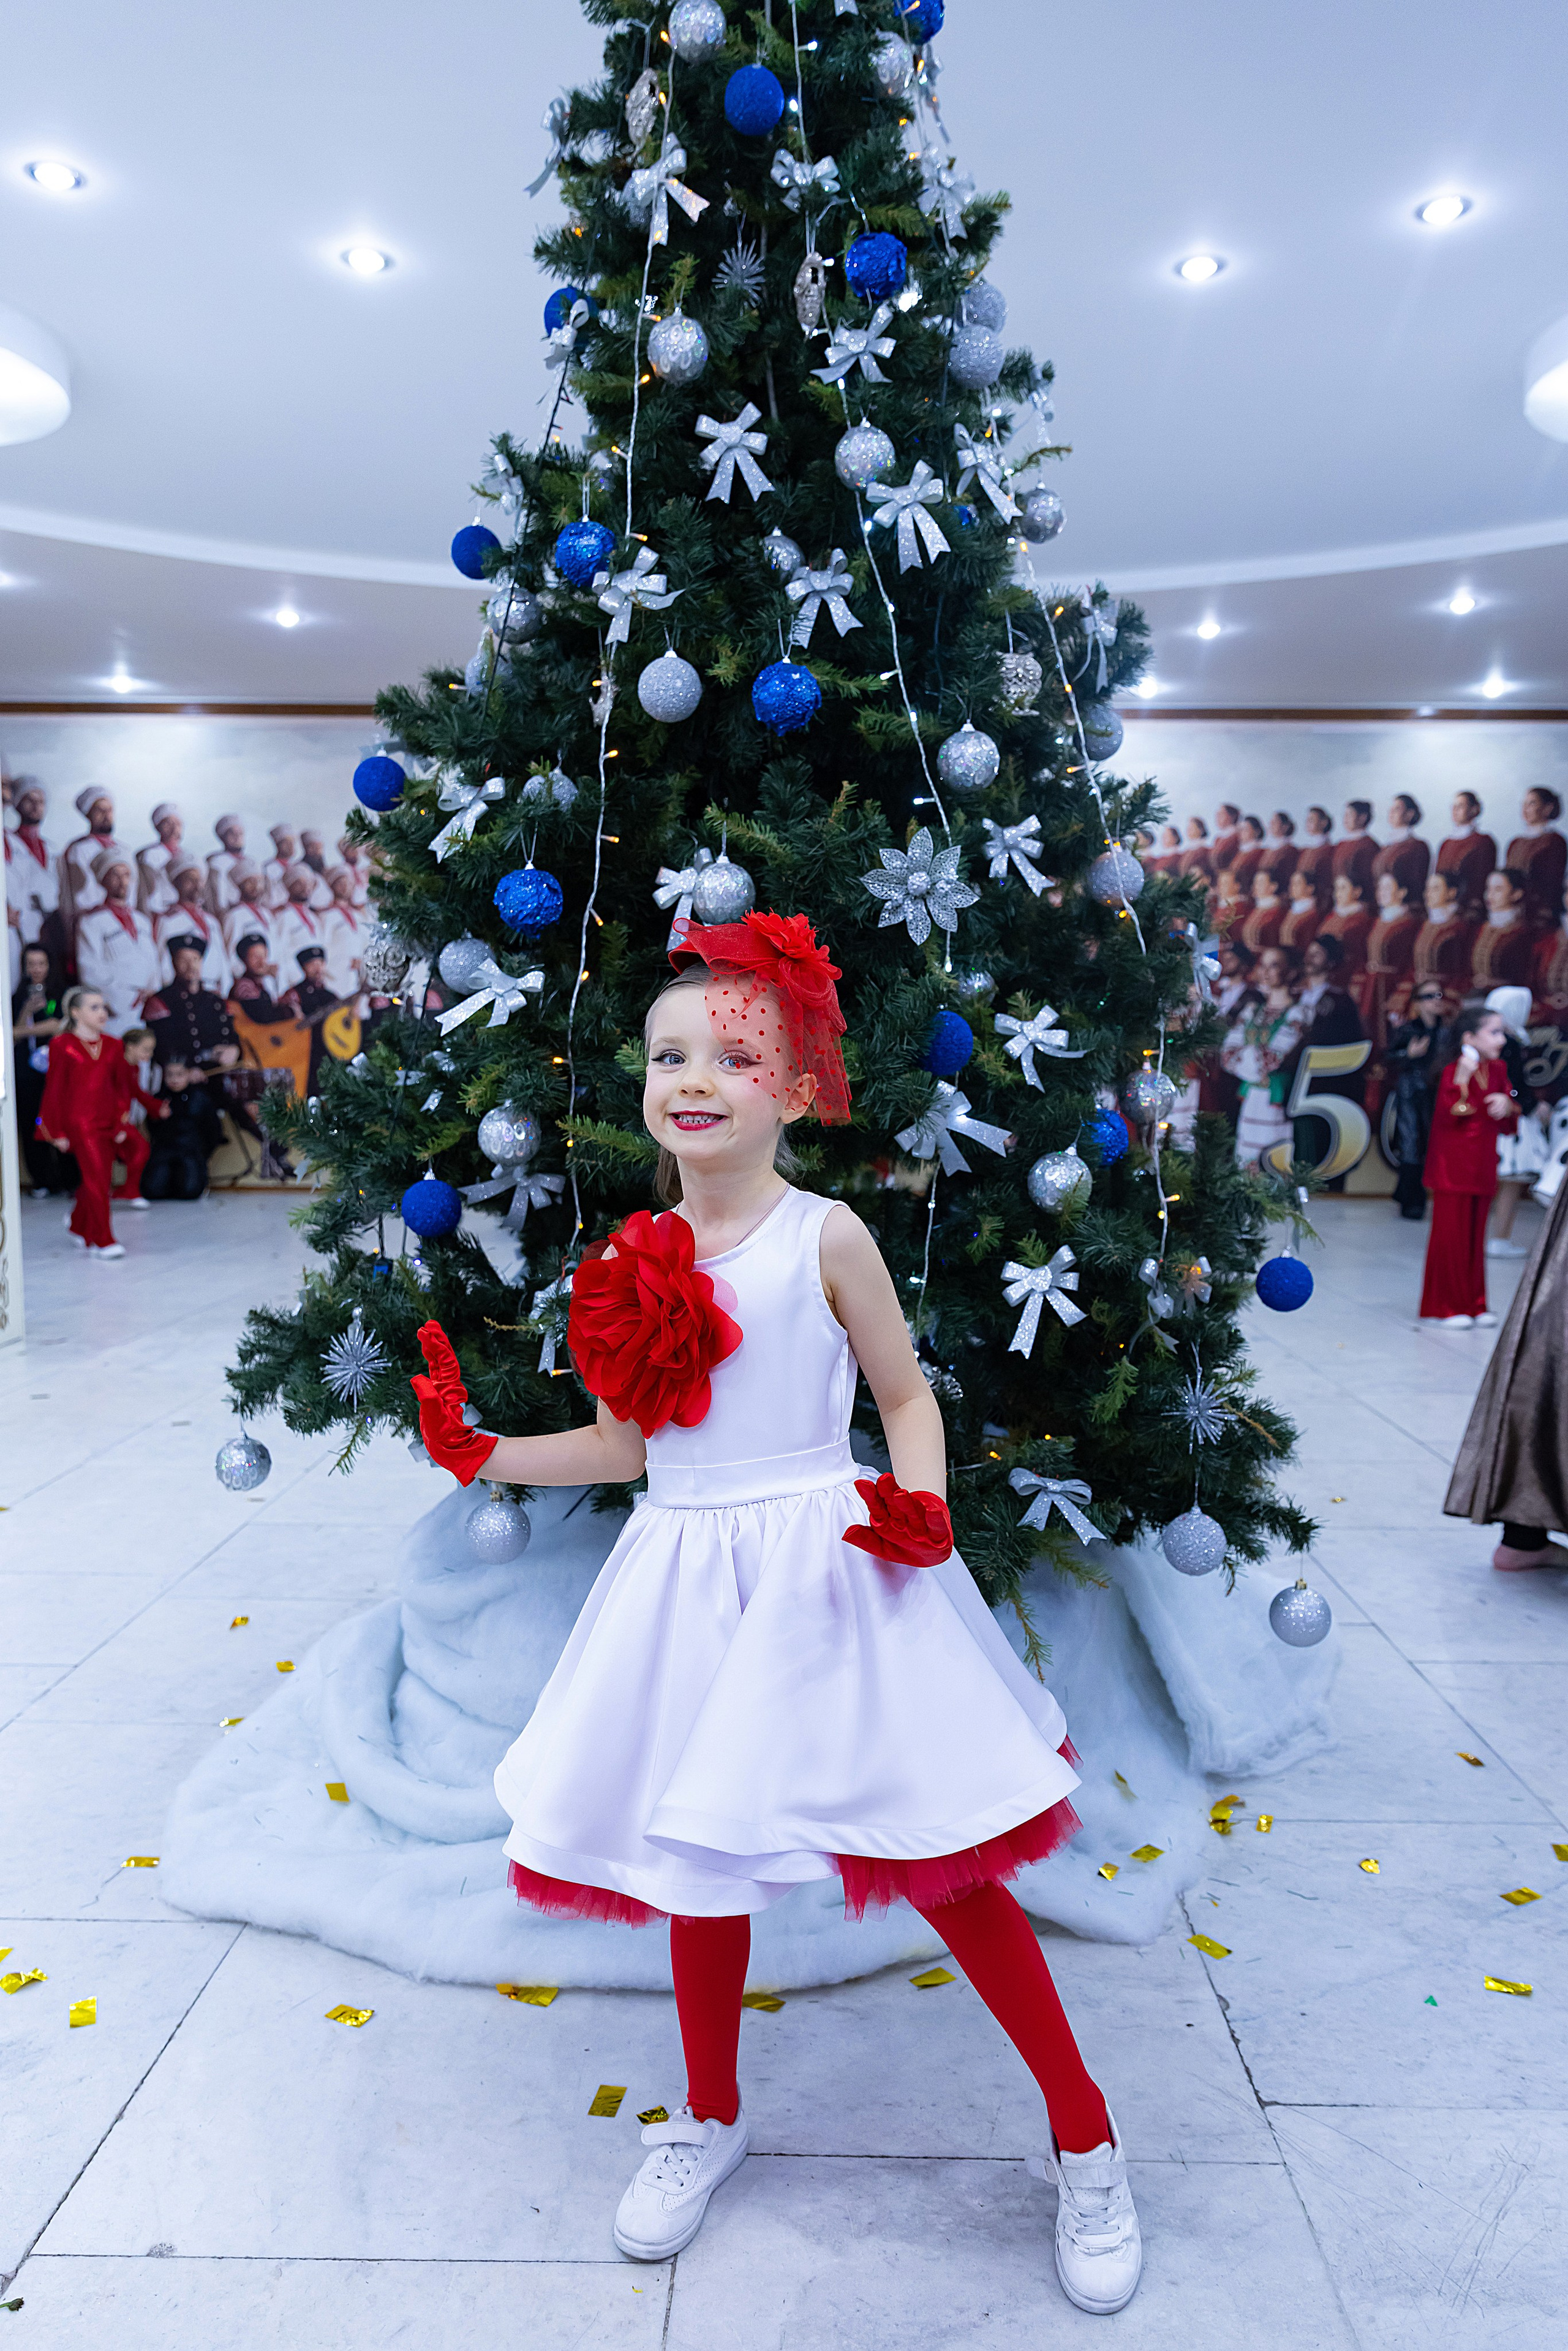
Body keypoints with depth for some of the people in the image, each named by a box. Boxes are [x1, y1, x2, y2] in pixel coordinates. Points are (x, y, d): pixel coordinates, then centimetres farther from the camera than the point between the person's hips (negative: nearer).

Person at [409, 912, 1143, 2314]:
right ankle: (711, 2120, 42)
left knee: (937, 1859, 0)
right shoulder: (638, 1258, 4)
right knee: (693, 1848, 16)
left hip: (821, 1570, -4)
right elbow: (627, 1441, 12)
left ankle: (1086, 2138, 21)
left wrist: (922, 1507, -17)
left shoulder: (825, 1236, -7)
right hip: (689, 1580, 5)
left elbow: (909, 1397, 0)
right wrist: (480, 1452, 8)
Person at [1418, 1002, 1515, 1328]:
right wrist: (1462, 1079, -31)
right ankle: (1448, 1306, 8)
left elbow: (1508, 1125, 13)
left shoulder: (1498, 1069, 8)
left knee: (1476, 1237, 11)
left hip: (1482, 1167, 6)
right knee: (1450, 1235, -1)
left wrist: (1507, 1105, -9)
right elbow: (1447, 1115, -23)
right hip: (1453, 1167, -6)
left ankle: (1475, 1304, 19)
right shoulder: (1454, 1071, -11)